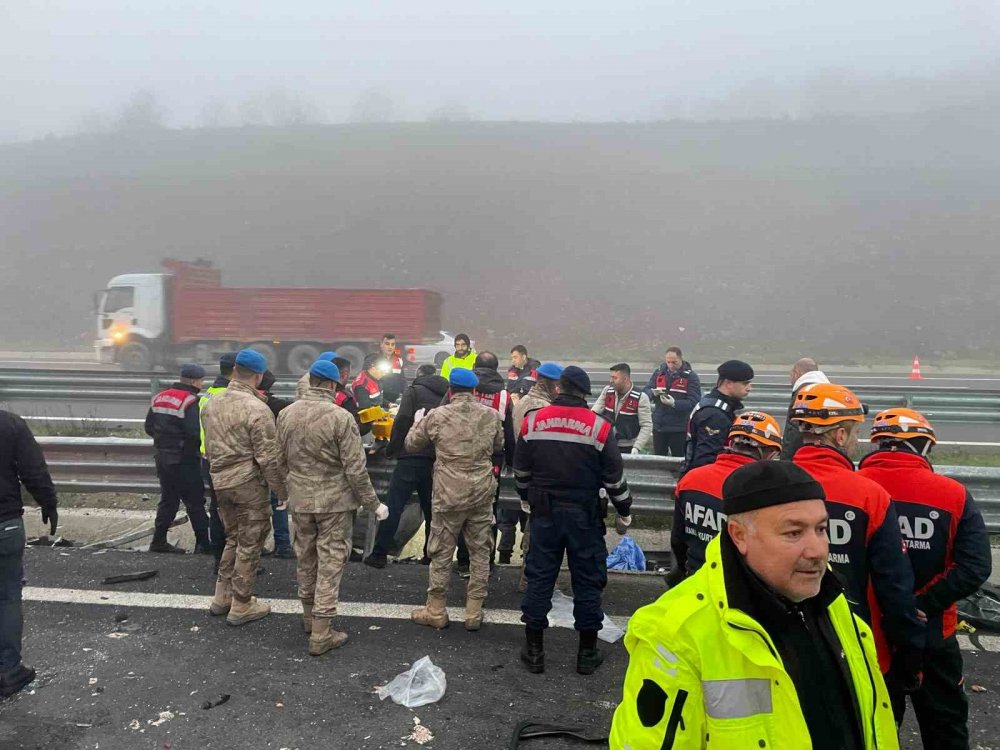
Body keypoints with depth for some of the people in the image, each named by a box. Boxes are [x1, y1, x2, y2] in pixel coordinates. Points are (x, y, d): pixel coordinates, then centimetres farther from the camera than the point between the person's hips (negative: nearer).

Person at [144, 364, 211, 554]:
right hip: (184, 460, -8)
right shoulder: (191, 402, -17)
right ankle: (203, 543, 4)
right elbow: (196, 432, -25)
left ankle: (159, 541, 21)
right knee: (195, 502, 0)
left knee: (168, 499, 17)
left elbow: (149, 427, 13)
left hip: (162, 458, 8)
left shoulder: (159, 397, 9)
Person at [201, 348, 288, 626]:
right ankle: (241, 606, 15)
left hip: (220, 481, 7)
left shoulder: (211, 404, 6)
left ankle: (222, 597, 30)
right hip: (249, 483, -7)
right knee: (249, 544, 6)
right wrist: (282, 491, -9)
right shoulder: (257, 409, -18)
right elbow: (268, 457, -18)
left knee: (233, 538, 23)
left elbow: (208, 447, 15)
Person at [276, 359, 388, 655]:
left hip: (300, 499, 5)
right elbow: (355, 469, -17)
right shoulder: (340, 417, -18)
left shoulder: (286, 414, -1)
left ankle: (309, 617, 38)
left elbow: (280, 461, 8)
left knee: (305, 559, 20)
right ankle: (321, 635, 9)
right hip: (334, 501, -5)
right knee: (330, 563, 4)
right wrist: (373, 503, -7)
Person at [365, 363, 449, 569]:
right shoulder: (446, 395, 14)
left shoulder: (413, 391, 1)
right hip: (437, 459, 5)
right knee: (431, 508, 14)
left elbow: (402, 421, -10)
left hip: (412, 457, -4)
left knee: (393, 506, -1)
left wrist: (391, 449, -4)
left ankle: (379, 554, 0)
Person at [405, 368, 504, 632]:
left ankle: (436, 611, 22)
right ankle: (474, 613, 20)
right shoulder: (491, 415, -1)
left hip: (448, 495, -2)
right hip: (482, 494, 2)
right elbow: (499, 448, 16)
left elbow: (410, 444, 6)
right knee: (480, 552, 13)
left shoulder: (436, 416, -8)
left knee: (441, 553, 11)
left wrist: (421, 423, 22)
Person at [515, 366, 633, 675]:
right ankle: (587, 653, 20)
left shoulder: (532, 422, -4)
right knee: (587, 580, 9)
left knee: (539, 577, 10)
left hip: (544, 513, 2)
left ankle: (534, 650, 19)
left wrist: (527, 499, 24)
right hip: (585, 516, -2)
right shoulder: (599, 427, -10)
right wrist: (624, 513, 9)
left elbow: (521, 471, 6)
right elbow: (615, 477, -5)